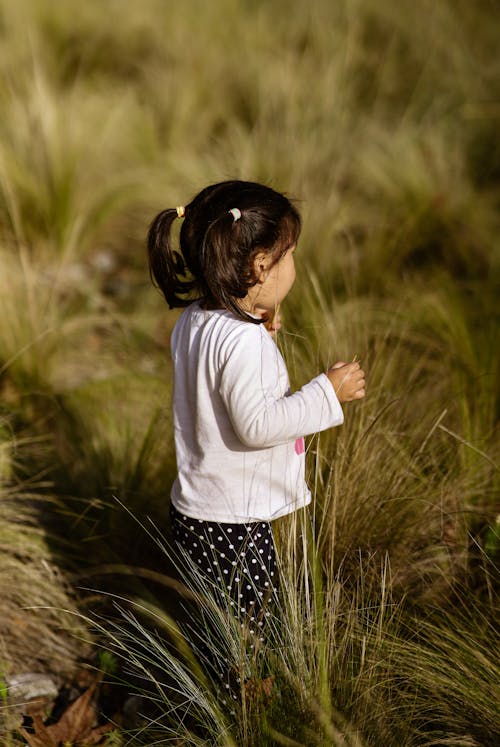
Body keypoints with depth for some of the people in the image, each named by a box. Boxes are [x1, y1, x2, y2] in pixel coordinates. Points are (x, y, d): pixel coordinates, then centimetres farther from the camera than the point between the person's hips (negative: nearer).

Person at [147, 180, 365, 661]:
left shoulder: (193, 322, 5)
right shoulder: (241, 341, -25)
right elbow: (257, 423, -26)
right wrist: (328, 393, -20)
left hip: (195, 509, 9)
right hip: (234, 522, -9)